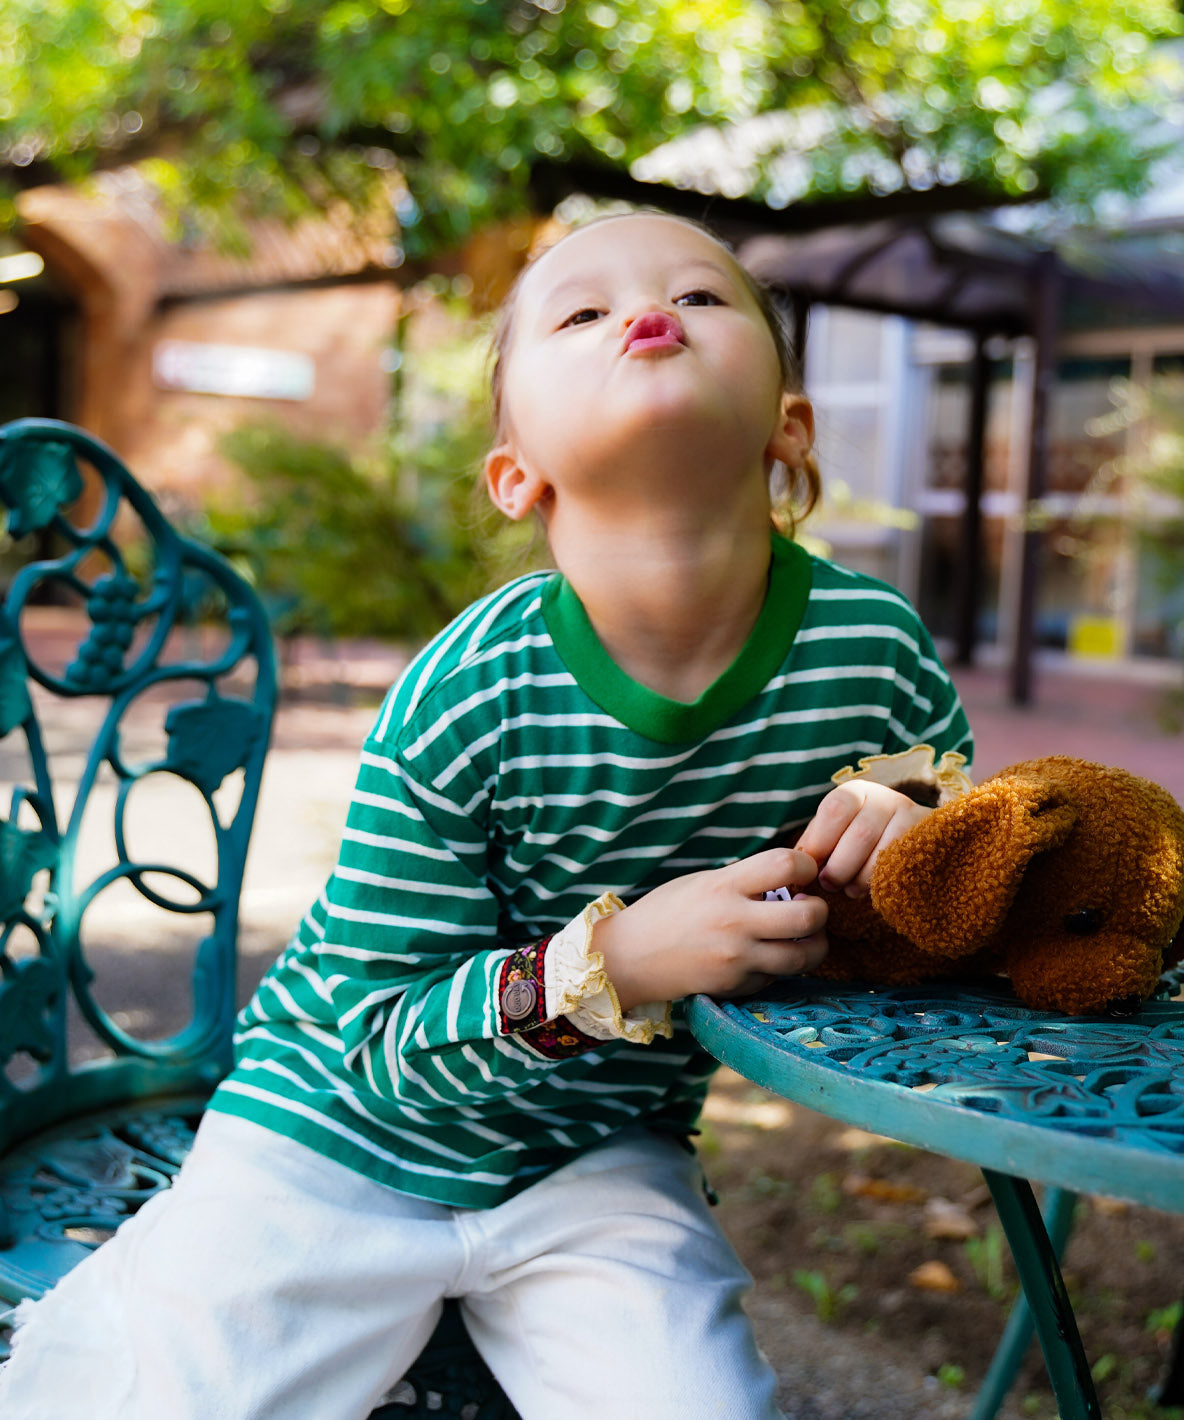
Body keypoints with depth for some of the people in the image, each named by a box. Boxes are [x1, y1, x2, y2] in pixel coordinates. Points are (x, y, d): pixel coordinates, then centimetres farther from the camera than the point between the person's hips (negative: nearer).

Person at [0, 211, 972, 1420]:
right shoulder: (467, 700, -23)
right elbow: (382, 1031, -18)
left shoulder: (874, 647, -15)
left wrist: (923, 832, -21)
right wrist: (609, 965, -34)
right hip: (343, 1138, -2)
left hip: (606, 1152, 3)